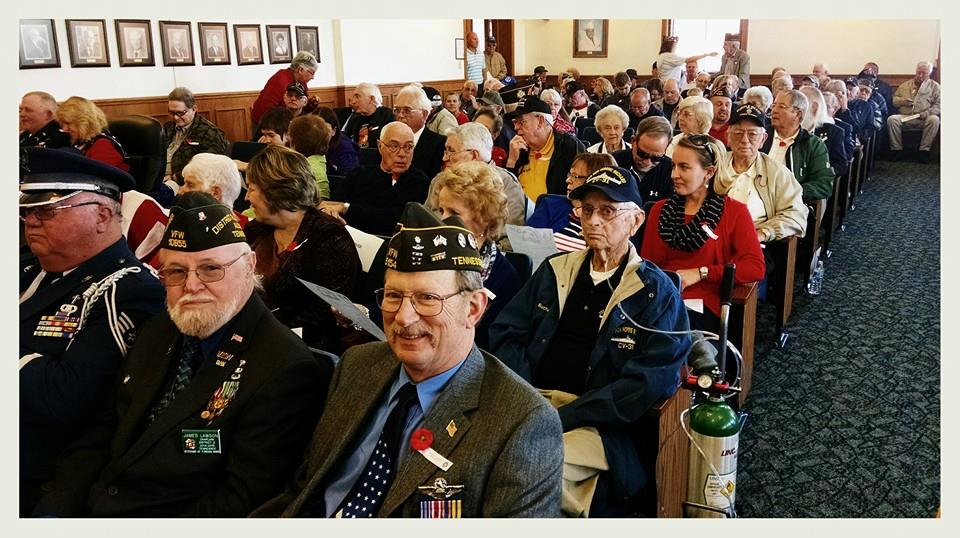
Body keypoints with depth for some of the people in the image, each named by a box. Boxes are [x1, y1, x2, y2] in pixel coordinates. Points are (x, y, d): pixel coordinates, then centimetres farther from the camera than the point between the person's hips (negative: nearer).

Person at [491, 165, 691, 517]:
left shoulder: (657, 293, 1)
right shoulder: (555, 271, 15)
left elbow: (648, 383, -9)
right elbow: (506, 333, 8)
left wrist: (561, 418, -16)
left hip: (598, 425, -4)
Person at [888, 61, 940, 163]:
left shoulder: (935, 86, 13)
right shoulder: (905, 85, 20)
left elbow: (938, 105, 3)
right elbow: (894, 100, 17)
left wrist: (928, 112, -15)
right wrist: (903, 101, -5)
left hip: (923, 119, -1)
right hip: (905, 116, 2)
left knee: (934, 119, -34)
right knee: (891, 119, -28)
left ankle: (924, 150, -25)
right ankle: (896, 150, -21)